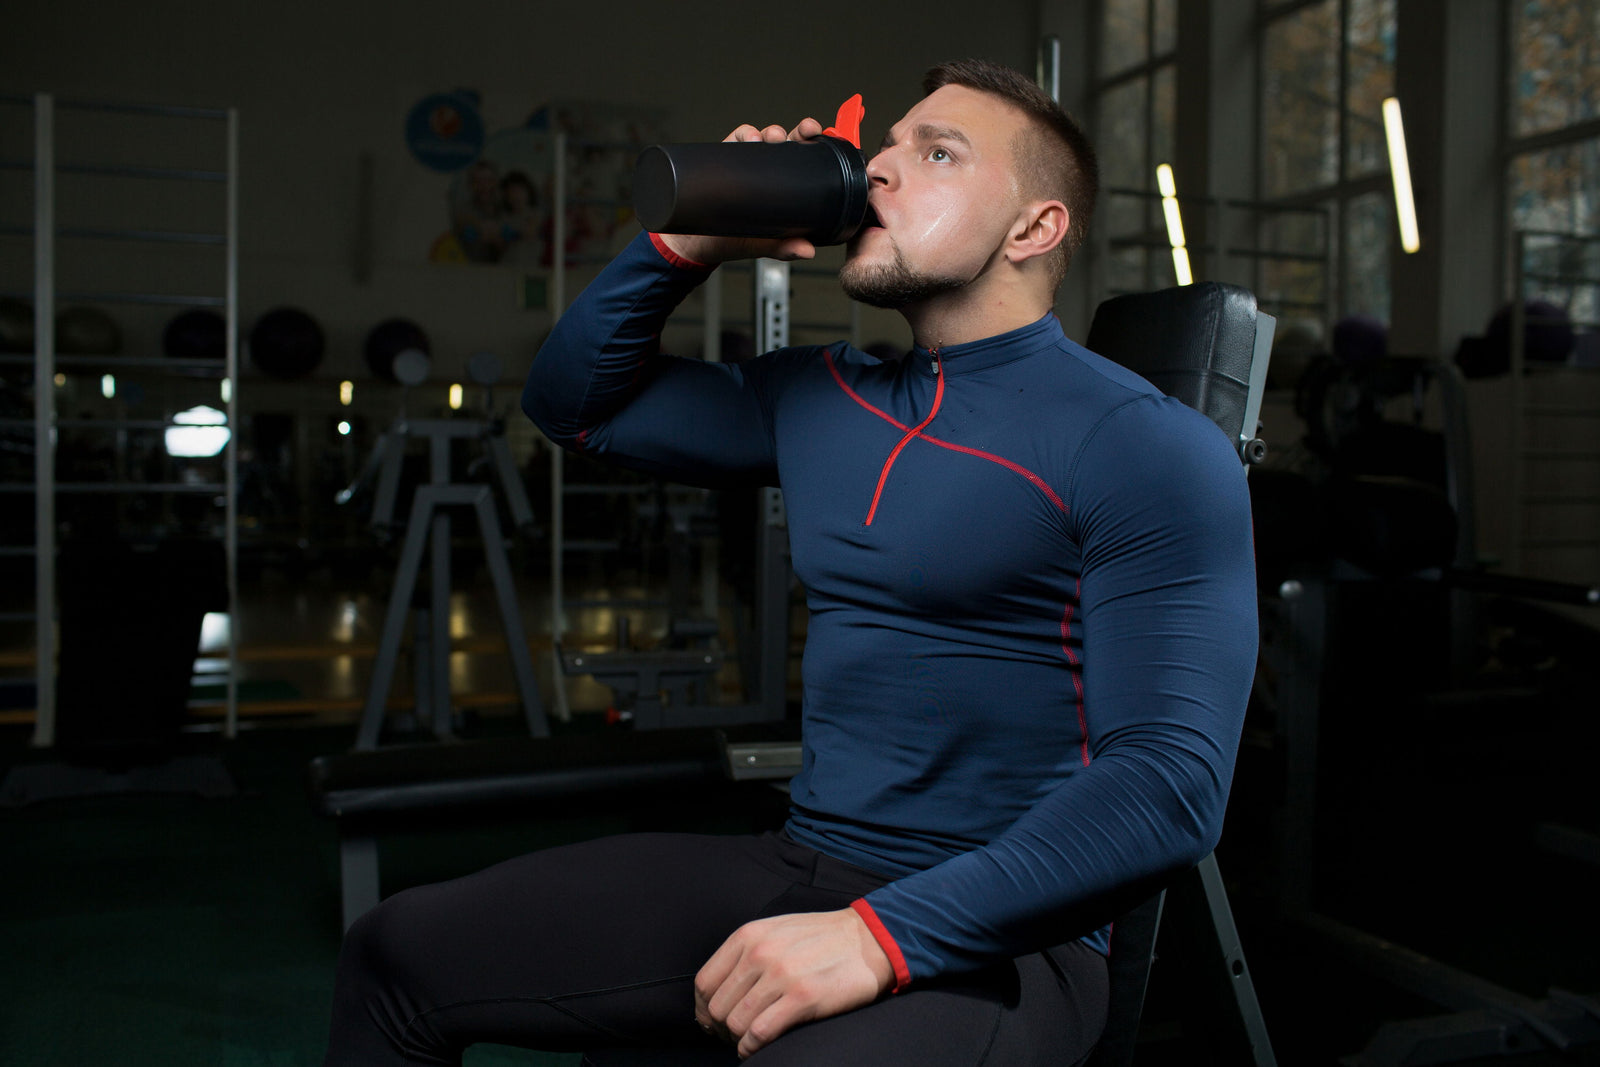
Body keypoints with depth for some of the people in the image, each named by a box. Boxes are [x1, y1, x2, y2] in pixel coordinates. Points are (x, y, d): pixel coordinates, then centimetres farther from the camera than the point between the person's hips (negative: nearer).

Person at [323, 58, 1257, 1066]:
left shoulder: (1147, 445, -10)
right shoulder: (819, 397, 12)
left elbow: (1172, 780, -19)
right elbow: (575, 401, 21)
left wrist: (879, 936, -25)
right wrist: (691, 242, 5)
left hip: (994, 936, -6)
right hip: (797, 868, 6)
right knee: (398, 951, 3)